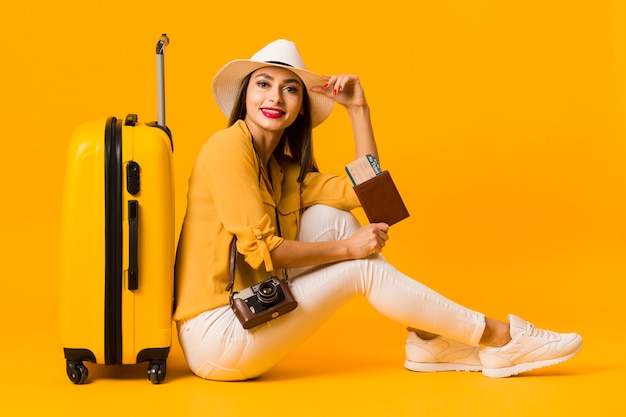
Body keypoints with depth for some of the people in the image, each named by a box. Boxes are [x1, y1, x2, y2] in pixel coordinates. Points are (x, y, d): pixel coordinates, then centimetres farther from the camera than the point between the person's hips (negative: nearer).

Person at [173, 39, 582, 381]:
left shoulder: (284, 170, 12)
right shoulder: (229, 146, -13)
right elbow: (259, 249, -19)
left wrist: (358, 109, 1)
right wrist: (346, 248, -14)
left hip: (248, 314, 8)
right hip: (214, 337, -8)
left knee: (330, 217, -1)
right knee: (361, 267, -11)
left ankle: (427, 341, 0)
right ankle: (500, 337, 0)